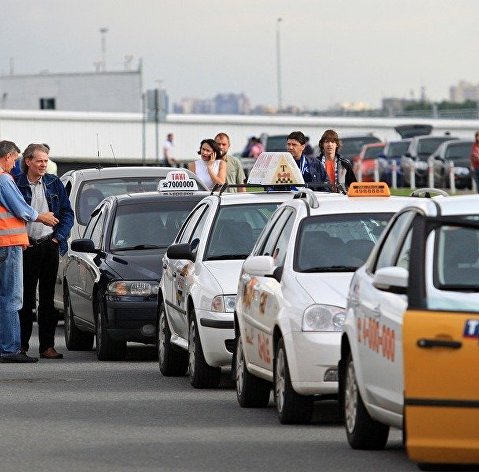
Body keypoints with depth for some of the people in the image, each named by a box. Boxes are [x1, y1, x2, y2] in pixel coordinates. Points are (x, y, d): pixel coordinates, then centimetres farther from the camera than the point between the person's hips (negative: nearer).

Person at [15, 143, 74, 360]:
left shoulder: (54, 184, 8)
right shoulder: (17, 184, -3)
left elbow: (67, 212, 12)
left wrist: (59, 236, 0)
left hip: (49, 246, 3)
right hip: (27, 248, -3)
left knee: (48, 299, 4)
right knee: (26, 299, -1)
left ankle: (47, 346, 6)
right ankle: (21, 345, 5)